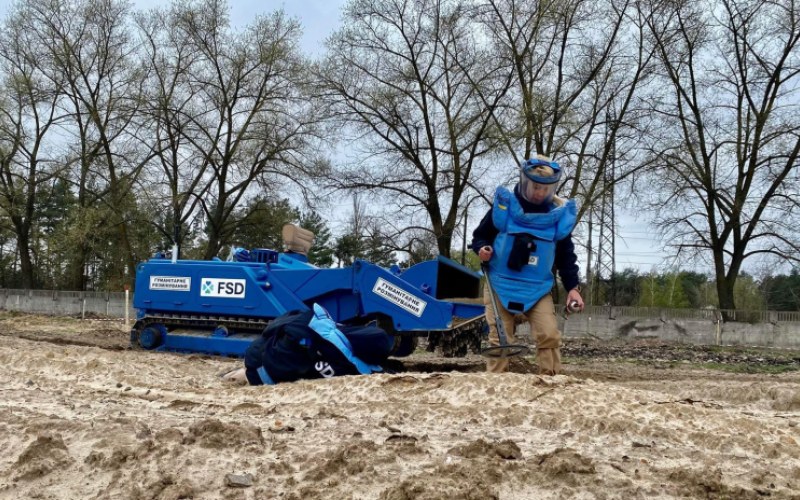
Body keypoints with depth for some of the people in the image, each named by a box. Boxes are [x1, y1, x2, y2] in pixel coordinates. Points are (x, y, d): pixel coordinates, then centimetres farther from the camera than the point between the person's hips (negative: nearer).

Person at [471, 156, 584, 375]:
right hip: (500, 284, -1)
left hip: (538, 289, 1)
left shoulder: (559, 213, 1)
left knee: (549, 335, -10)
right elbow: (480, 235, 6)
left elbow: (566, 255, 9)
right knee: (499, 339, -1)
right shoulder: (504, 205, -5)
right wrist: (482, 248, -16)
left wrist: (572, 286, 2)